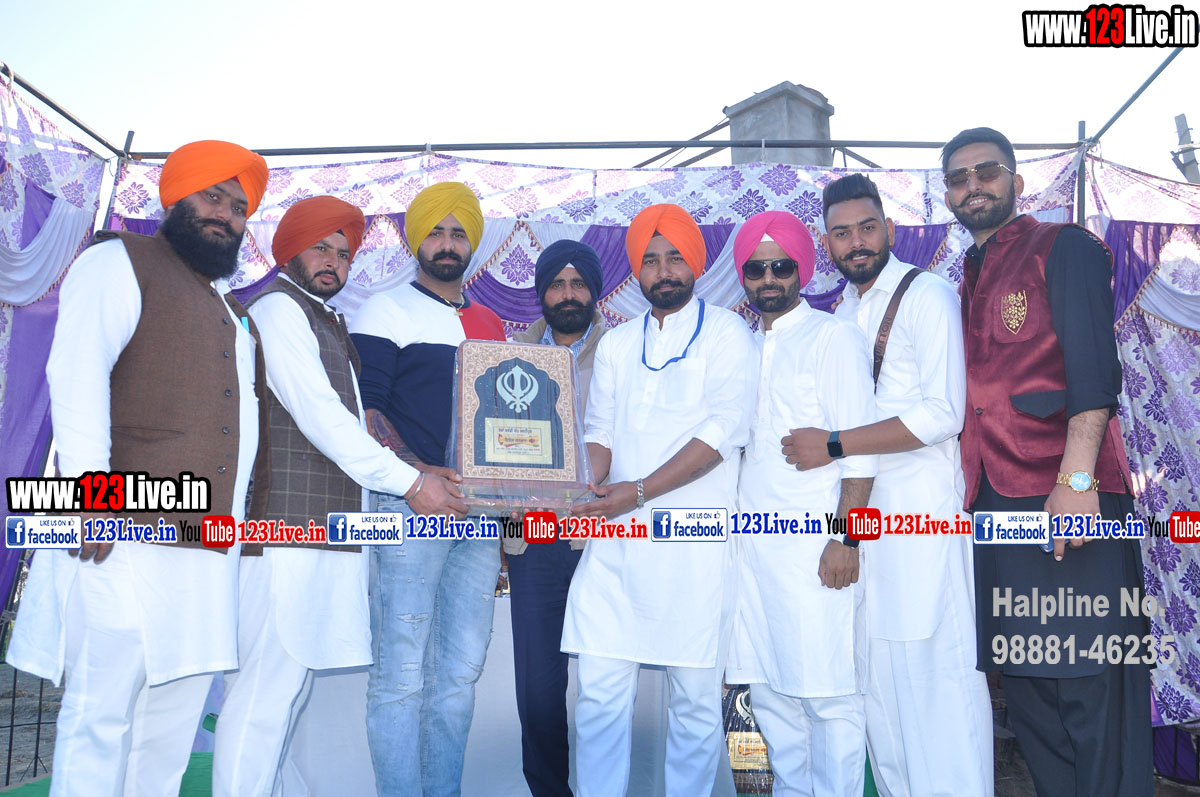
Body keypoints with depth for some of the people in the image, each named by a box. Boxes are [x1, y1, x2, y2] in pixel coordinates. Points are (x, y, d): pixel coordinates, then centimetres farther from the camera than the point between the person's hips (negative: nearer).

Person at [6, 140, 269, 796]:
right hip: (125, 542, -7)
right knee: (102, 716, -3)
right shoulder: (121, 262, 5)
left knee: (173, 726, 10)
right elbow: (75, 373, -9)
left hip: (208, 555, 7)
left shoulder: (234, 315, 27)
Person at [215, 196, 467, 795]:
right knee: (268, 682, -9)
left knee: (289, 679, 11)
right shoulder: (278, 308, -3)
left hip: (322, 527, 9)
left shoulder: (329, 323, 25)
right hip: (285, 523, -9)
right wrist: (409, 482, -14)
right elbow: (319, 416, -13)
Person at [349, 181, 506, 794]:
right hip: (408, 510, -5)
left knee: (460, 672, 10)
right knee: (402, 674, -4)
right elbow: (363, 409, -8)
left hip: (477, 510, 6)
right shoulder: (386, 311, 2)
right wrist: (418, 472, -22)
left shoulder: (490, 324, 20)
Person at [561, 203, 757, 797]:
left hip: (694, 539, -4)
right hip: (613, 532, 4)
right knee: (600, 690, 4)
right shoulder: (615, 344, 17)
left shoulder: (725, 333, 2)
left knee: (695, 694, 4)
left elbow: (723, 431, -10)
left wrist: (639, 491, -17)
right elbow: (599, 433, 15)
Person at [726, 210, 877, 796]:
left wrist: (846, 537, -15)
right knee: (768, 689, 12)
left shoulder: (833, 337, -2)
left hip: (815, 545, -6)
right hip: (752, 544, 6)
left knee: (826, 693, -2)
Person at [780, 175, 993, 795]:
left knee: (935, 664, -4)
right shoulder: (842, 313, 16)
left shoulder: (927, 297, -7)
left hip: (922, 507, -7)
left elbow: (942, 415, -17)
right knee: (876, 670, 11)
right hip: (859, 506, 7)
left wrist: (832, 445, -17)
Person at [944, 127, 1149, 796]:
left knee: (1093, 690, -4)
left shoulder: (1064, 249, 3)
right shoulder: (965, 284, 22)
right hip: (996, 505, 7)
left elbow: (1094, 368, -10)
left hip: (1068, 498, -6)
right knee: (1028, 691, 10)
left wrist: (1076, 478, -20)